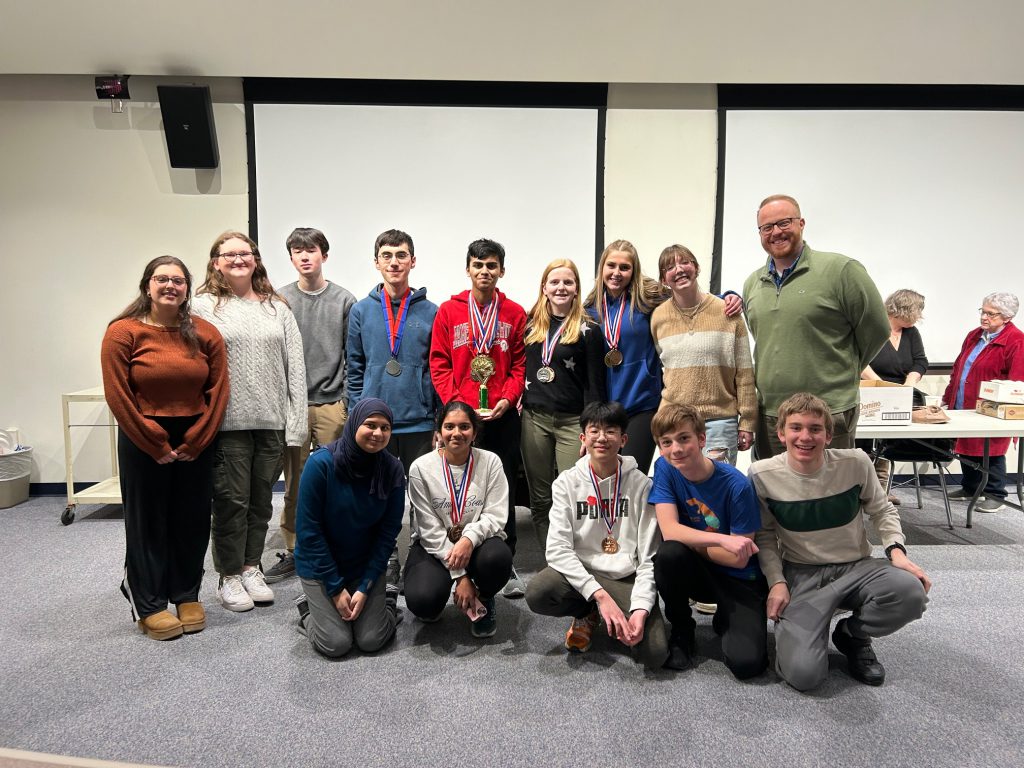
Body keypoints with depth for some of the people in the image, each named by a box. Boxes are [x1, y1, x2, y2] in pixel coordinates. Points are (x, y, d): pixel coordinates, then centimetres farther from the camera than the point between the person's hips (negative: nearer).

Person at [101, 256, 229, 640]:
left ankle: (187, 597, 26)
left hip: (196, 443, 3)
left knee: (192, 521, 11)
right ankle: (149, 606, 21)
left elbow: (218, 391, 0)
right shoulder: (123, 332, -6)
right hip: (143, 444, -2)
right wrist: (156, 446, -10)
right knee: (147, 524, 8)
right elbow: (117, 396, -9)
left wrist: (195, 442, -6)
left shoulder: (206, 333, 1)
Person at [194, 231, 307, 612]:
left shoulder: (277, 308, 9)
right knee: (232, 501, 5)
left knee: (261, 500, 13)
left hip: (272, 422, 3)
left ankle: (251, 568, 28)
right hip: (228, 422, -3)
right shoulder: (203, 307, 0)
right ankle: (229, 577, 21)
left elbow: (295, 366, 5)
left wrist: (295, 422, -1)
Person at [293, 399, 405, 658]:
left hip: (366, 563, 2)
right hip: (320, 565, -2)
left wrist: (365, 588, -11)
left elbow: (388, 531, -7)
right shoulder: (321, 462, -22)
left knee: (372, 641, -7)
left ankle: (385, 604, 25)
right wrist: (335, 588, -14)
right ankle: (310, 606, 21)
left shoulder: (392, 469, -13)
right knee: (335, 644, -9)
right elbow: (308, 530, -17)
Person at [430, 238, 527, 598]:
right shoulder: (448, 311, 4)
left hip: (502, 416, 0)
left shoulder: (515, 313, 5)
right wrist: (456, 402, -9)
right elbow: (439, 364, 2)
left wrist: (507, 399, -9)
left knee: (504, 490, 6)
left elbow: (519, 364, 6)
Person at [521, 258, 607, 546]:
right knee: (540, 499, 8)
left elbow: (595, 384, -3)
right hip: (533, 418, 4)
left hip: (573, 421, -4)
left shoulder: (588, 330, -1)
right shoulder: (530, 324, 11)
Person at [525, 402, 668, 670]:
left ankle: (596, 614, 9)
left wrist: (641, 609, -20)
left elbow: (649, 557, -4)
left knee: (654, 653, -23)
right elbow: (558, 548, -11)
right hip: (580, 574, 1)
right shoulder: (567, 482, -1)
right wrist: (600, 595, -23)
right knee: (537, 592, -31)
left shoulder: (641, 484, -2)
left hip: (627, 579, -1)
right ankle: (588, 614, 5)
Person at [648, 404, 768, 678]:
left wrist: (688, 540, -15)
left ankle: (725, 620, 14)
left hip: (739, 580, -2)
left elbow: (738, 558, -15)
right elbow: (669, 531, -20)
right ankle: (681, 629, -4)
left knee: (746, 662, -23)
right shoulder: (664, 469, -10)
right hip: (696, 572, 2)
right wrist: (721, 540, -32)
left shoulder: (736, 485, -20)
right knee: (669, 553, -33)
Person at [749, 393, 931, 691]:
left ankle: (851, 635, 2)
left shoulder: (856, 463, -10)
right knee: (803, 674, -23)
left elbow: (882, 511, 8)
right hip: (800, 574, -2)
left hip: (856, 567, 3)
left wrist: (896, 550, -9)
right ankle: (795, 629, 16)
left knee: (911, 593, -32)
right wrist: (776, 582, -9)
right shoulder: (763, 475, -12)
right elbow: (764, 535, 1)